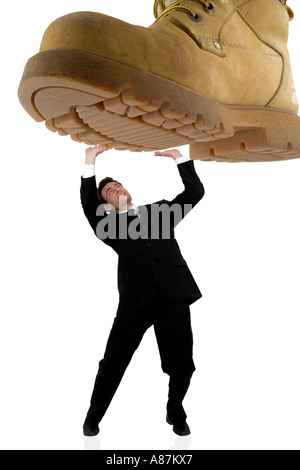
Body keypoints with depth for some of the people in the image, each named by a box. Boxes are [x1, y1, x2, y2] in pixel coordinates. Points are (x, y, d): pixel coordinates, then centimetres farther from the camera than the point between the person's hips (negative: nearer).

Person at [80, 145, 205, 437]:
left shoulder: (161, 209, 20)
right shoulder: (110, 224, 12)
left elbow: (195, 192, 15)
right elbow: (88, 206, -5)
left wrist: (177, 156, 13)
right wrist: (89, 163, -6)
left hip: (173, 296, 2)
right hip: (135, 300, -1)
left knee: (181, 364, 8)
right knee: (113, 363, 4)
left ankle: (176, 415, 34)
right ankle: (93, 417, 28)